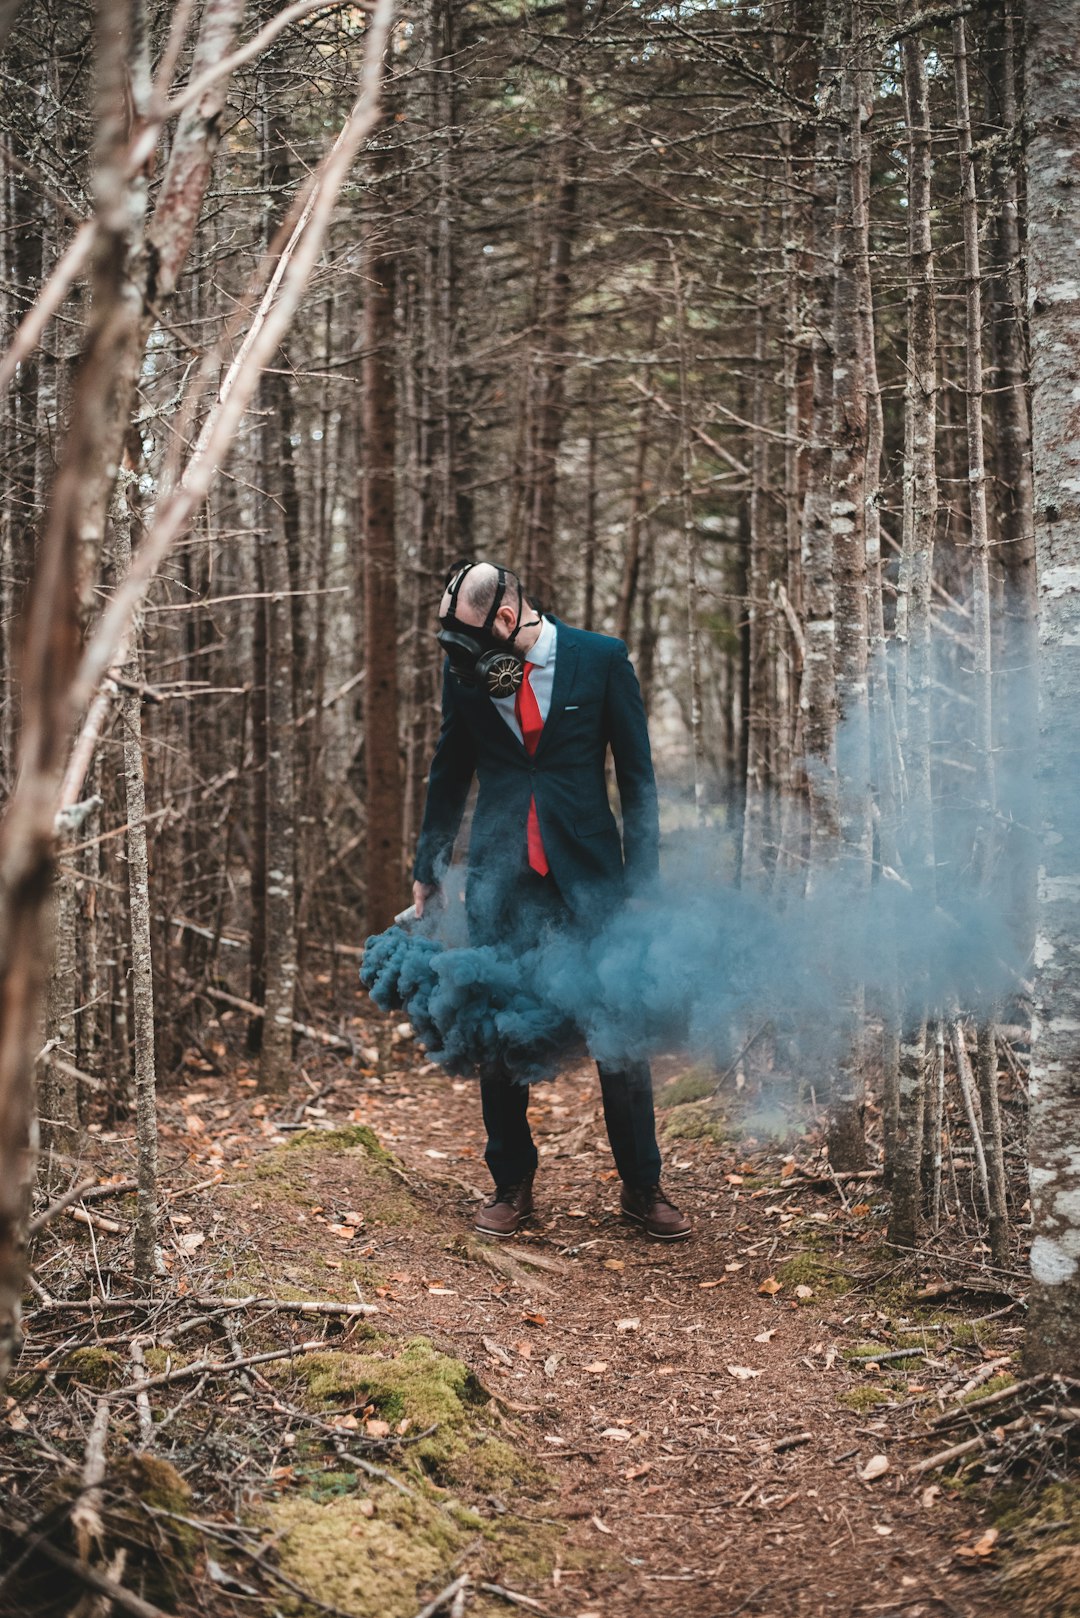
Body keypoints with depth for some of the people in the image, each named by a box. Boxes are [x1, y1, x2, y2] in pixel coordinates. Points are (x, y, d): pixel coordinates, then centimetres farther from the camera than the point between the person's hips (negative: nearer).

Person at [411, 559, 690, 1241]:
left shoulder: (601, 659, -4)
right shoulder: (466, 671, 3)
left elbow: (637, 774, 1)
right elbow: (449, 775, 17)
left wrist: (642, 878, -2)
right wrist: (429, 866, 19)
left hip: (590, 874, -2)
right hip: (500, 879, 2)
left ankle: (643, 1188, 14)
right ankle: (512, 1186, 19)